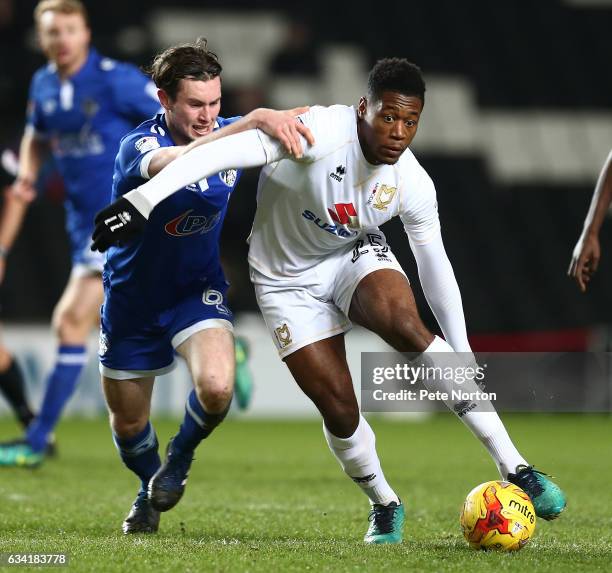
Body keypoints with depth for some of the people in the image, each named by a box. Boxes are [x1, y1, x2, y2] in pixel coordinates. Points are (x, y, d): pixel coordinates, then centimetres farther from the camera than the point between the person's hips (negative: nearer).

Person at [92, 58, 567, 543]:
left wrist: (460, 355, 0)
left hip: (355, 256, 2)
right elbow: (226, 150, -42)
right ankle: (384, 505, 23)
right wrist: (144, 198, -52)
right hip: (290, 280, -2)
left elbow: (436, 267, -2)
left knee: (406, 328, -29)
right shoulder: (322, 134, -32)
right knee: (338, 408, -8)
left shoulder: (414, 184, -16)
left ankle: (516, 470, -28)